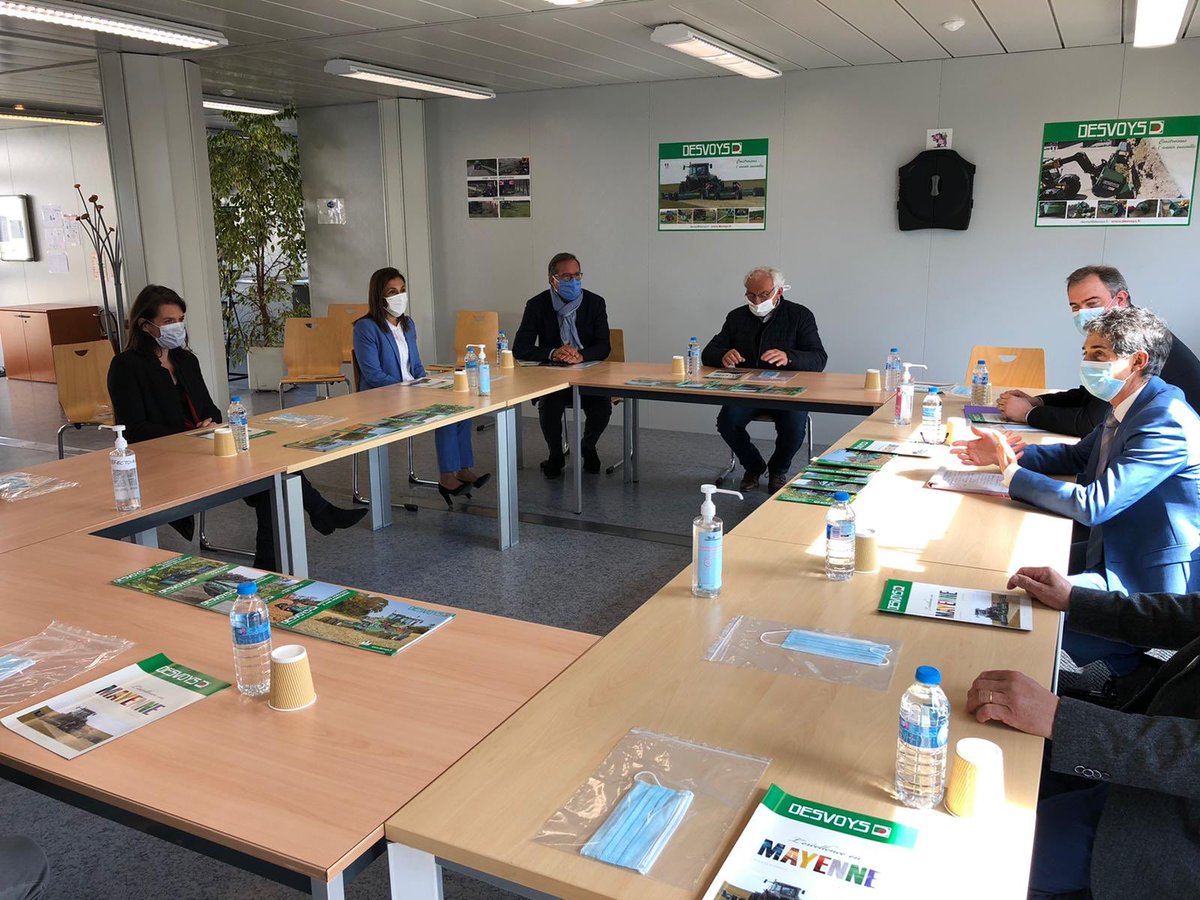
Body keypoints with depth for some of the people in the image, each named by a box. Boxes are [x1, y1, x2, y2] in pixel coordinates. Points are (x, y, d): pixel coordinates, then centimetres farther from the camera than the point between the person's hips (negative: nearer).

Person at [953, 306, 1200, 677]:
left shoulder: (1166, 422, -24)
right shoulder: (1126, 408, 4)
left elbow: (1092, 505, -28)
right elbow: (1078, 455, 19)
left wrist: (1012, 472, -16)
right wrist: (1004, 454, 3)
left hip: (1146, 581, -9)